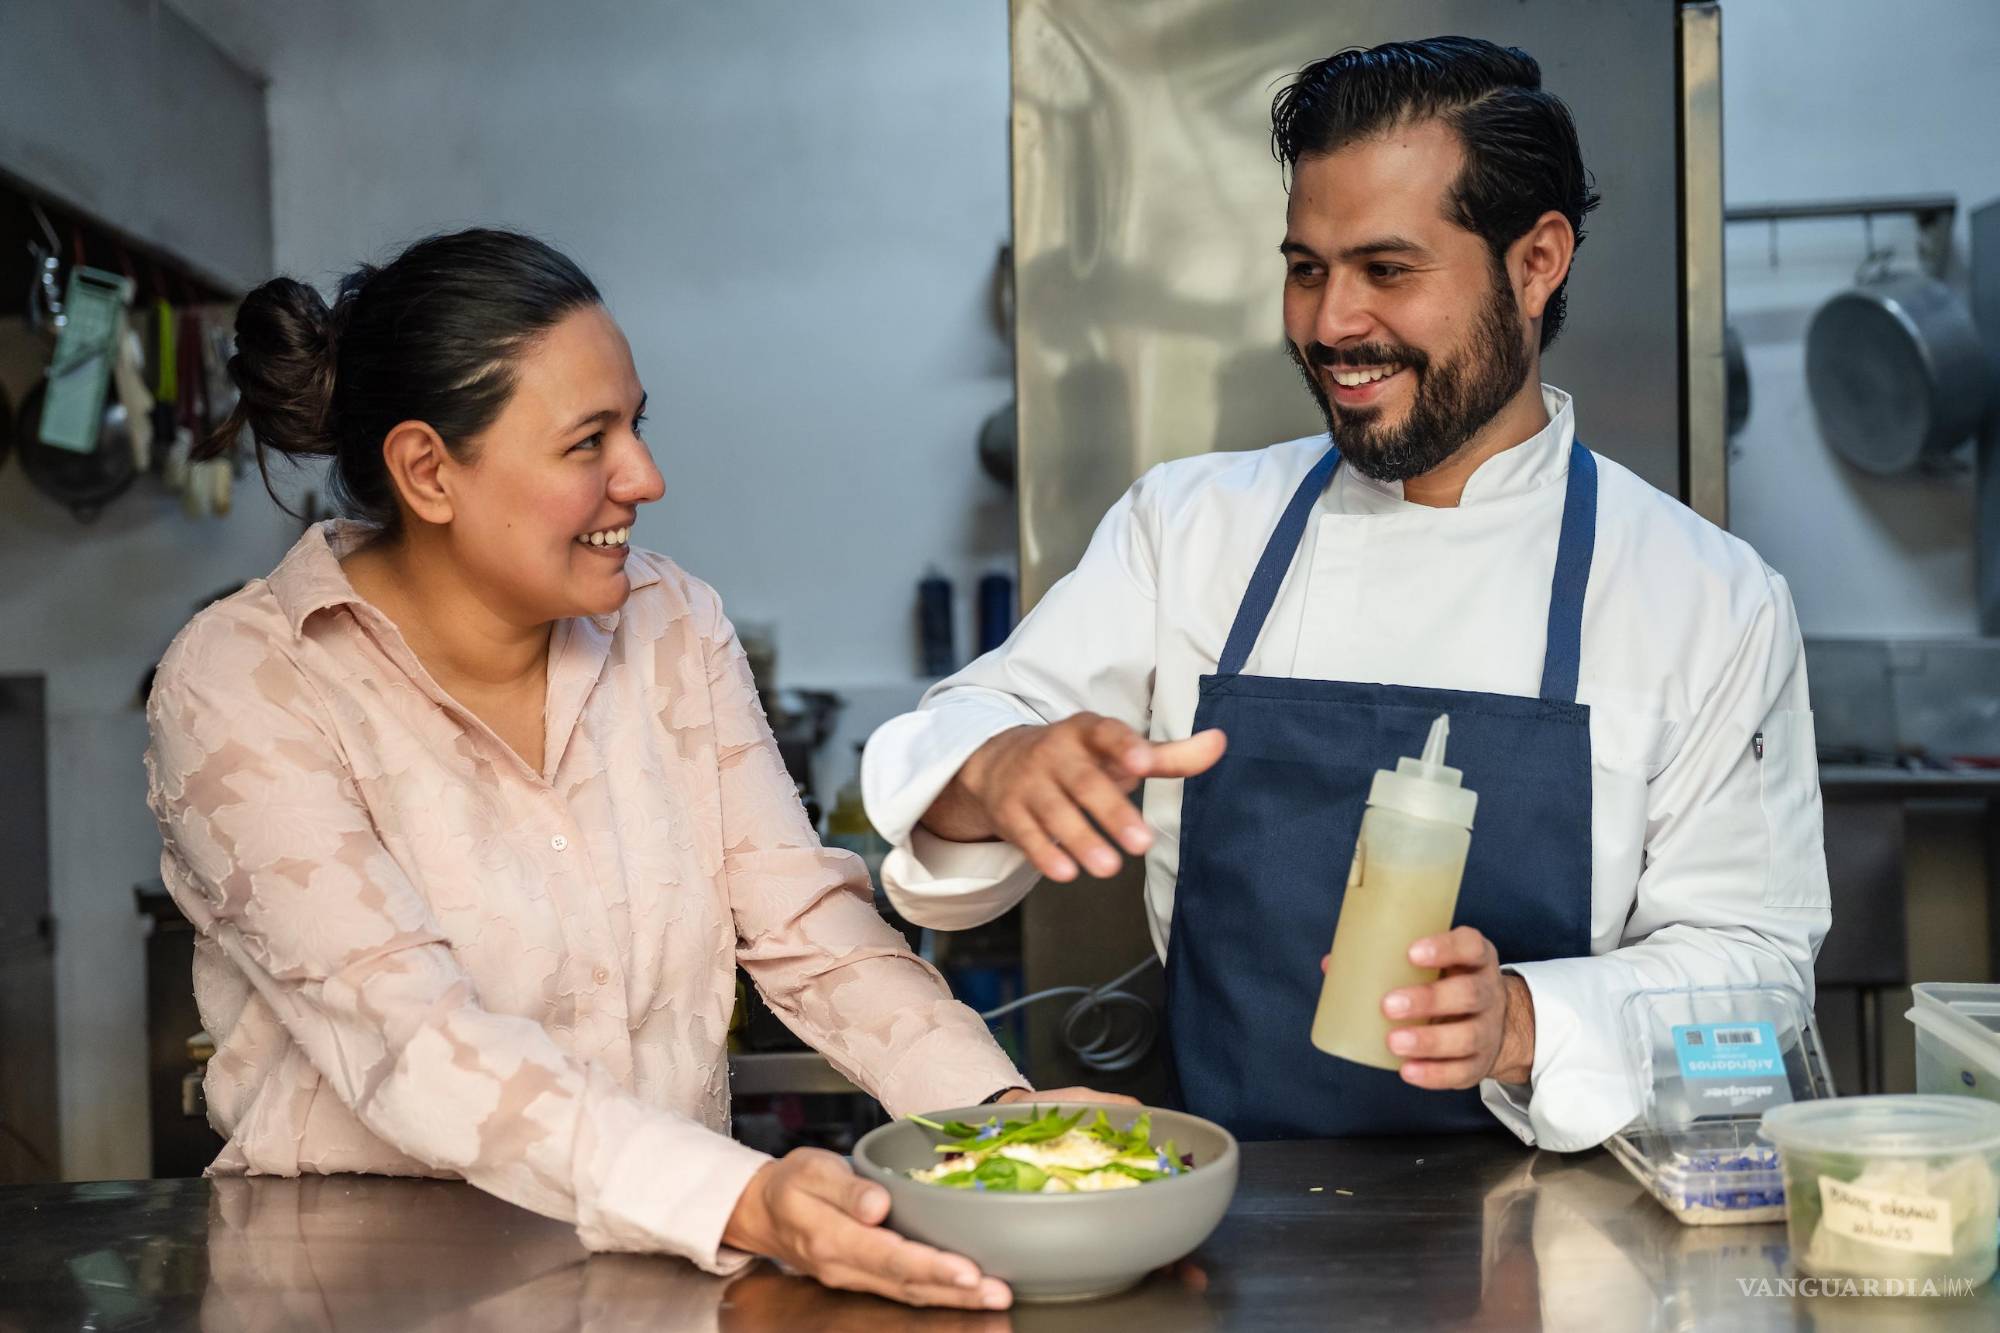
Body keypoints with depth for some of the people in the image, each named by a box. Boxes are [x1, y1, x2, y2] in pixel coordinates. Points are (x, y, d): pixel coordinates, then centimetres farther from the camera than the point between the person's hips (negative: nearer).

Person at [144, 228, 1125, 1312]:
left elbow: (808, 926, 1)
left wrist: (1001, 1111, -15)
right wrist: (741, 1205, -32)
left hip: (670, 1250, 3)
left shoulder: (673, 625, 5)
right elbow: (414, 1048, -20)